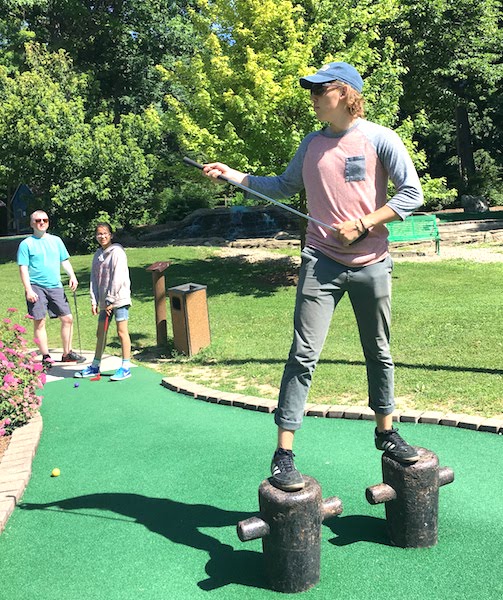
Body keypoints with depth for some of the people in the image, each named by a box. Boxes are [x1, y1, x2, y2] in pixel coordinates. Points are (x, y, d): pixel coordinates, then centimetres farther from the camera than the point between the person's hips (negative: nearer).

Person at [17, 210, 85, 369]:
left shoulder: (56, 240, 12)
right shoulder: (26, 244, 0)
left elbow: (65, 261, 15)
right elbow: (23, 268, -4)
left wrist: (72, 276, -3)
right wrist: (28, 290, -13)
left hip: (56, 286, 4)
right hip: (36, 287, -4)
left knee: (68, 318, 1)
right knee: (39, 322, -1)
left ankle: (67, 353, 13)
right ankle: (46, 357, 8)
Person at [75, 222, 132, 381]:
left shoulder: (117, 252, -8)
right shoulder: (97, 255, 13)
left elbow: (118, 278, -14)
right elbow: (94, 279, 12)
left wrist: (110, 299, -15)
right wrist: (94, 301, 3)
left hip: (119, 298, -7)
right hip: (104, 301, 7)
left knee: (122, 332, -4)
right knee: (100, 333, 12)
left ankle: (126, 367, 2)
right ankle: (95, 366, 23)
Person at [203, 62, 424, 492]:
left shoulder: (380, 138, -3)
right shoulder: (312, 144, 9)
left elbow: (412, 193, -5)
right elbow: (284, 187, 19)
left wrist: (363, 225, -13)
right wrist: (233, 175, 11)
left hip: (372, 264, -1)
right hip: (322, 262, 1)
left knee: (379, 353, 13)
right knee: (303, 355, -7)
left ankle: (386, 431, 33)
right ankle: (284, 452, -2)